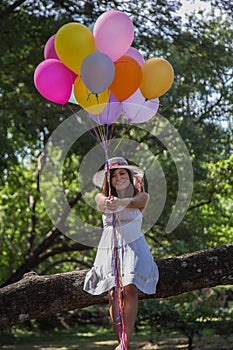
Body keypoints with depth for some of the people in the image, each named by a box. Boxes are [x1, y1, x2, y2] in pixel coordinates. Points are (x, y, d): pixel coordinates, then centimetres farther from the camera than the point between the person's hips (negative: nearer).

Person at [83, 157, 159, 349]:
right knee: (113, 293, -13)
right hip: (110, 247, 1)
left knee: (130, 289, -21)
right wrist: (108, 204, -43)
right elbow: (104, 202, -17)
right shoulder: (102, 197, 8)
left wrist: (120, 203, -43)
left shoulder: (142, 196, 6)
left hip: (134, 247, -1)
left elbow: (134, 202, -19)